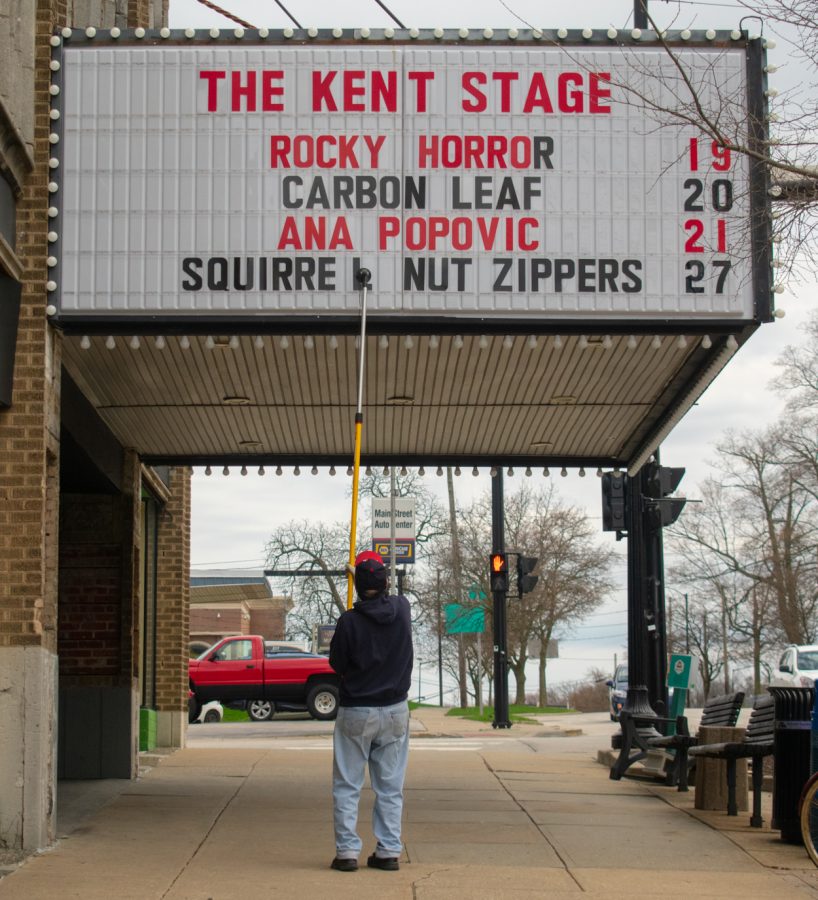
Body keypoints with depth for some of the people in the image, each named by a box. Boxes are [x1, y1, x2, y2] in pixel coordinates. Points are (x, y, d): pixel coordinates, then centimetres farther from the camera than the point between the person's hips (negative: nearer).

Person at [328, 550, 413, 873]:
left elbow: (337, 663, -5)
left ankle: (347, 851, 3)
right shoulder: (402, 609, -5)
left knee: (347, 786, 6)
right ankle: (389, 851, 10)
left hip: (356, 712, -3)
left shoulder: (349, 621, -16)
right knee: (391, 786, 10)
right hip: (395, 710, 3)